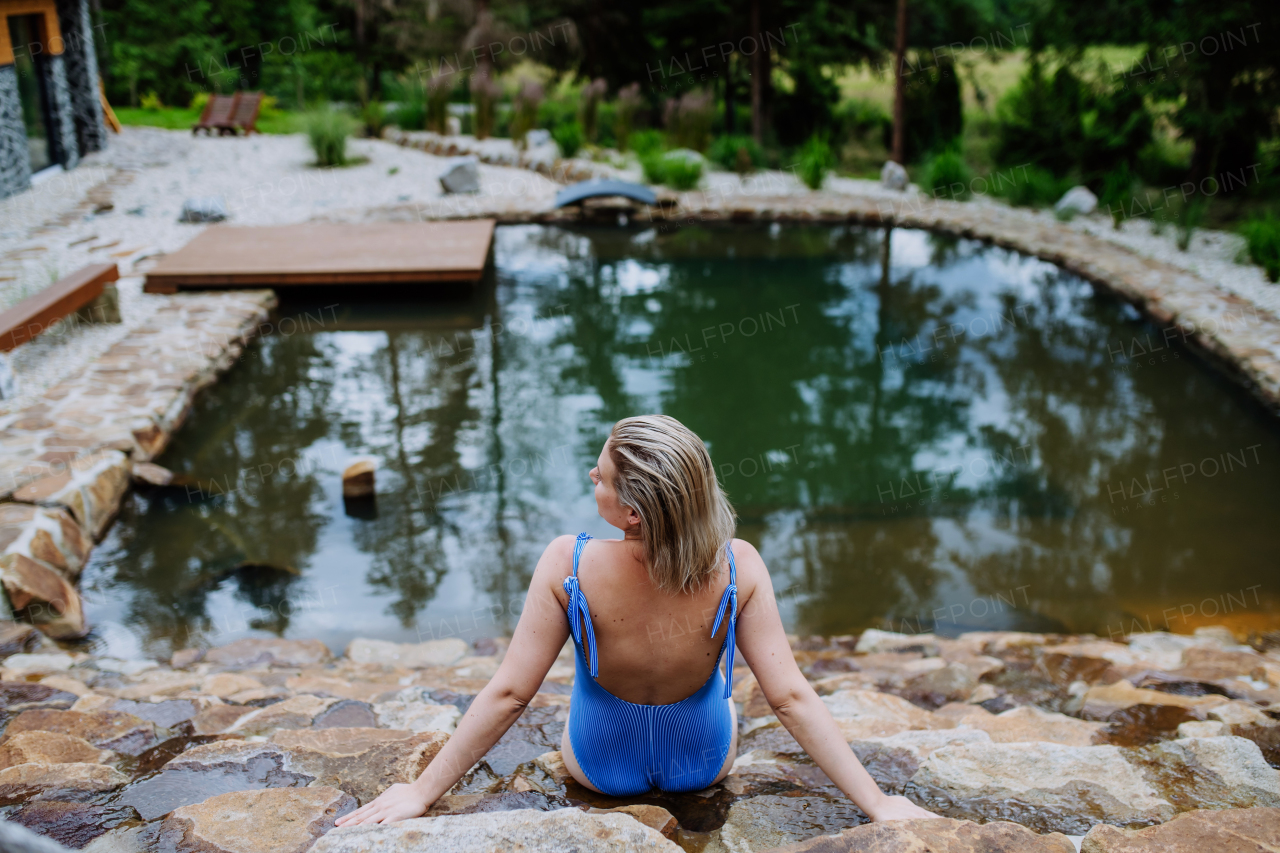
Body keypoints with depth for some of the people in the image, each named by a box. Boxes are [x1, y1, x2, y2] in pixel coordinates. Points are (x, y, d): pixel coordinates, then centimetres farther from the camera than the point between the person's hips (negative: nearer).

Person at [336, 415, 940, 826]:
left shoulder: (567, 565, -34)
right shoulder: (738, 568, -31)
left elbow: (508, 694, -27)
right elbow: (791, 698, -28)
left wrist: (421, 793, -16)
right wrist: (878, 803, -17)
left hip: (598, 768, 0)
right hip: (708, 765, 1)